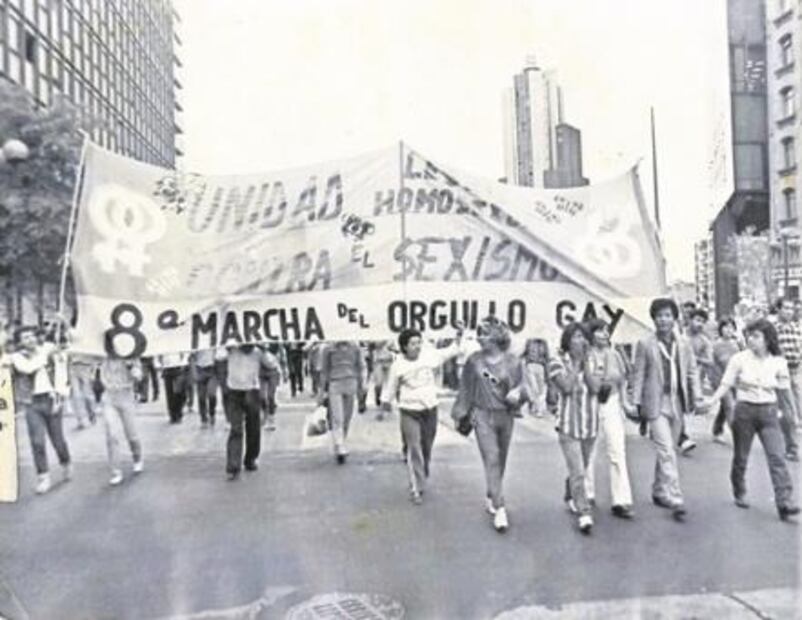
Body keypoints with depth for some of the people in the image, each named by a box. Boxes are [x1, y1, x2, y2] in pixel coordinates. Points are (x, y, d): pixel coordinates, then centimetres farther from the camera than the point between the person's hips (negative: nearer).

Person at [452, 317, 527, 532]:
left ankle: (490, 497, 36)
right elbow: (466, 389, 5)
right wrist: (460, 415, 9)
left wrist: (517, 393, -19)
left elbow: (521, 386, 5)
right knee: (491, 460, -10)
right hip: (483, 416, -2)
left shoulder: (513, 361, -3)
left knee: (501, 461, 14)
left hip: (505, 416, 2)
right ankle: (499, 509, -9)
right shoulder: (474, 361, -4)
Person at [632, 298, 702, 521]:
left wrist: (697, 397, 0)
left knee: (667, 451, 15)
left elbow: (692, 372, 11)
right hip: (656, 404, -5)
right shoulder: (645, 344, -3)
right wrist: (636, 403, -6)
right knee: (666, 452, -9)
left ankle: (659, 492, 30)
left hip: (677, 403, 5)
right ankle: (674, 499, -7)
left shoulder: (684, 344, 9)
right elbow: (638, 375, -2)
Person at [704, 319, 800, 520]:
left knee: (777, 457, -9)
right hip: (745, 410, 0)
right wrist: (710, 402, -19)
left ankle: (784, 502, -8)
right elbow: (726, 385, -5)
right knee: (741, 457, 11)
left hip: (768, 412, 1)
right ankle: (739, 494, 29)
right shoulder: (739, 359, -6)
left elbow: (785, 389, 10)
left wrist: (793, 410, 19)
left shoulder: (778, 362, -2)